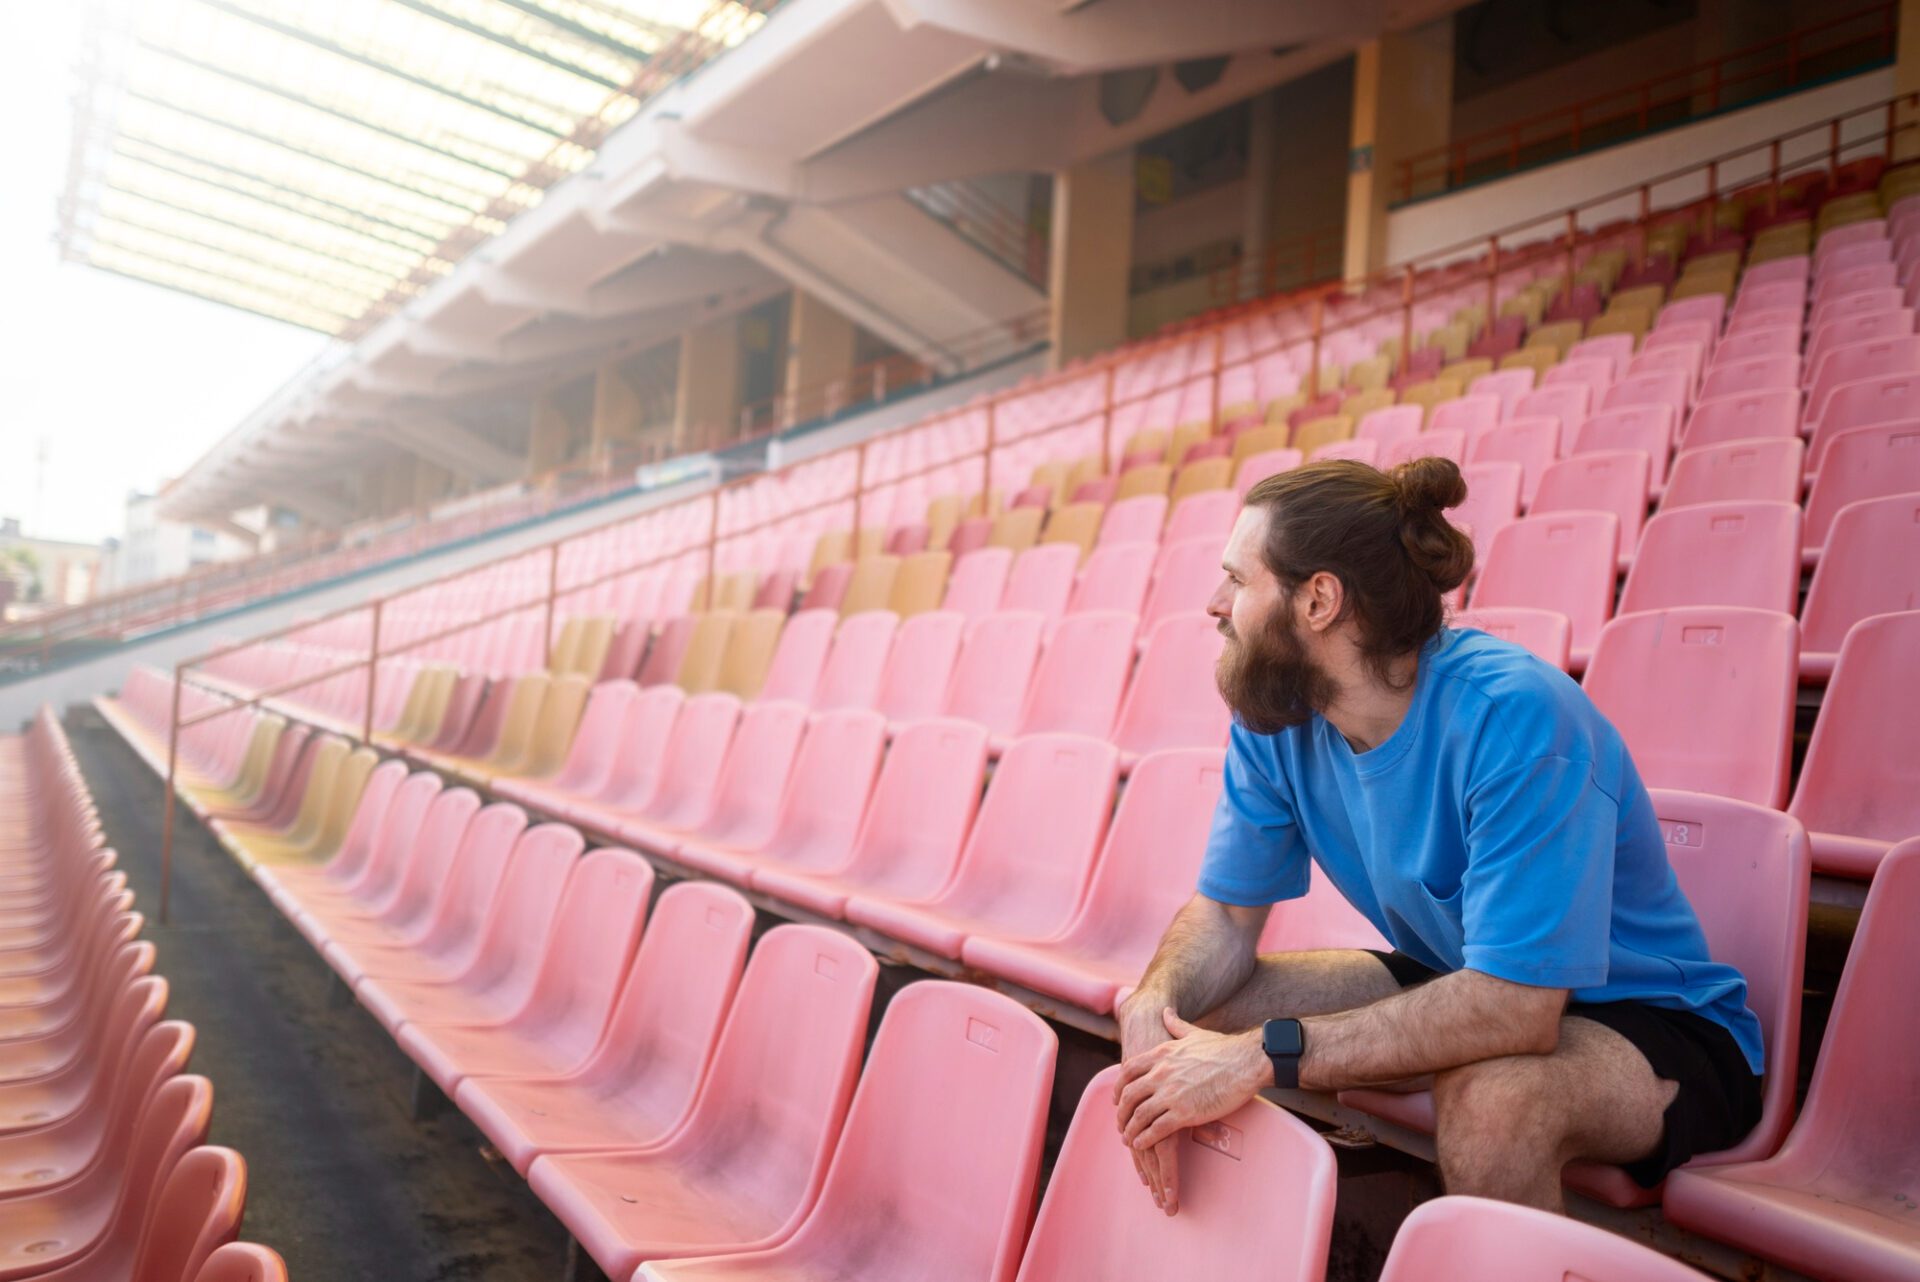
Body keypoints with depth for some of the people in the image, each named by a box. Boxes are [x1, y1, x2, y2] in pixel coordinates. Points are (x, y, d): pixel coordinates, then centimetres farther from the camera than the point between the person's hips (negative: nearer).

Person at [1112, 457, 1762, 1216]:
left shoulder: (1513, 718, -32)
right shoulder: (1274, 720, -9)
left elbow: (1512, 1005, -35)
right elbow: (1225, 912, -5)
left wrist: (1264, 1054, -37)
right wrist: (1153, 1013, -27)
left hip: (1658, 1029, -6)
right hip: (1455, 988, 6)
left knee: (1487, 1096, -39)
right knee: (1179, 1011, -10)